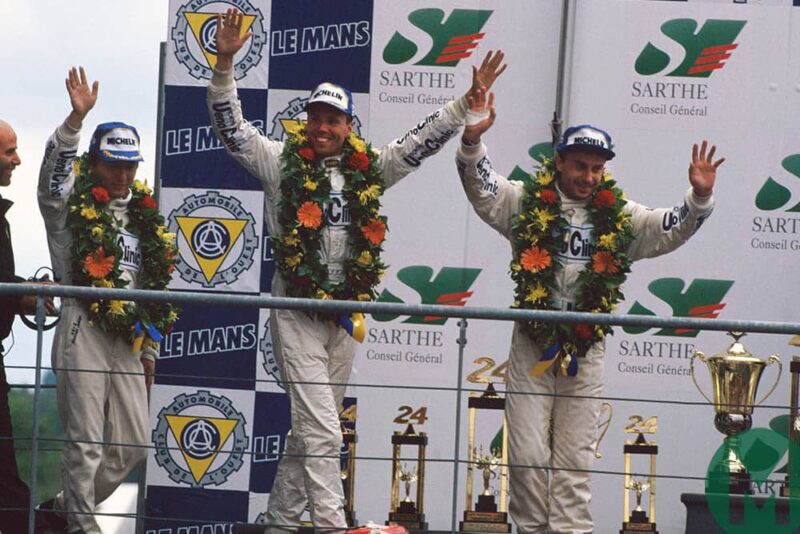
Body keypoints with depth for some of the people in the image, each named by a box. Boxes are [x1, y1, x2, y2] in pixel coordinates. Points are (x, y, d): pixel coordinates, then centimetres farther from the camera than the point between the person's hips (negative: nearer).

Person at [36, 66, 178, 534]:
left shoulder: (146, 218, 17)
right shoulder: (72, 206, 2)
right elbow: (53, 172, -20)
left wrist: (149, 349, 19)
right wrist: (77, 118, -33)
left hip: (129, 339, 6)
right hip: (83, 332, -6)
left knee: (134, 443, 6)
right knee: (86, 439, -7)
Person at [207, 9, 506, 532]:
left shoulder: (369, 170, 9)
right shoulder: (283, 162, 0)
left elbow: (423, 141, 10)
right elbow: (231, 127, -5)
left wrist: (470, 99, 1)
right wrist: (225, 64, -17)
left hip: (344, 313, 4)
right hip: (296, 312, -4)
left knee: (310, 430, 12)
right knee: (321, 432, -12)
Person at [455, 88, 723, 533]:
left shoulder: (620, 217, 7)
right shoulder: (528, 204, 2)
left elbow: (671, 230, 3)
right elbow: (481, 188, -6)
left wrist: (699, 199, -15)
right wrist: (472, 140, -23)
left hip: (586, 350, 1)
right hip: (532, 345, -1)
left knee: (574, 459, 3)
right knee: (528, 454, -2)